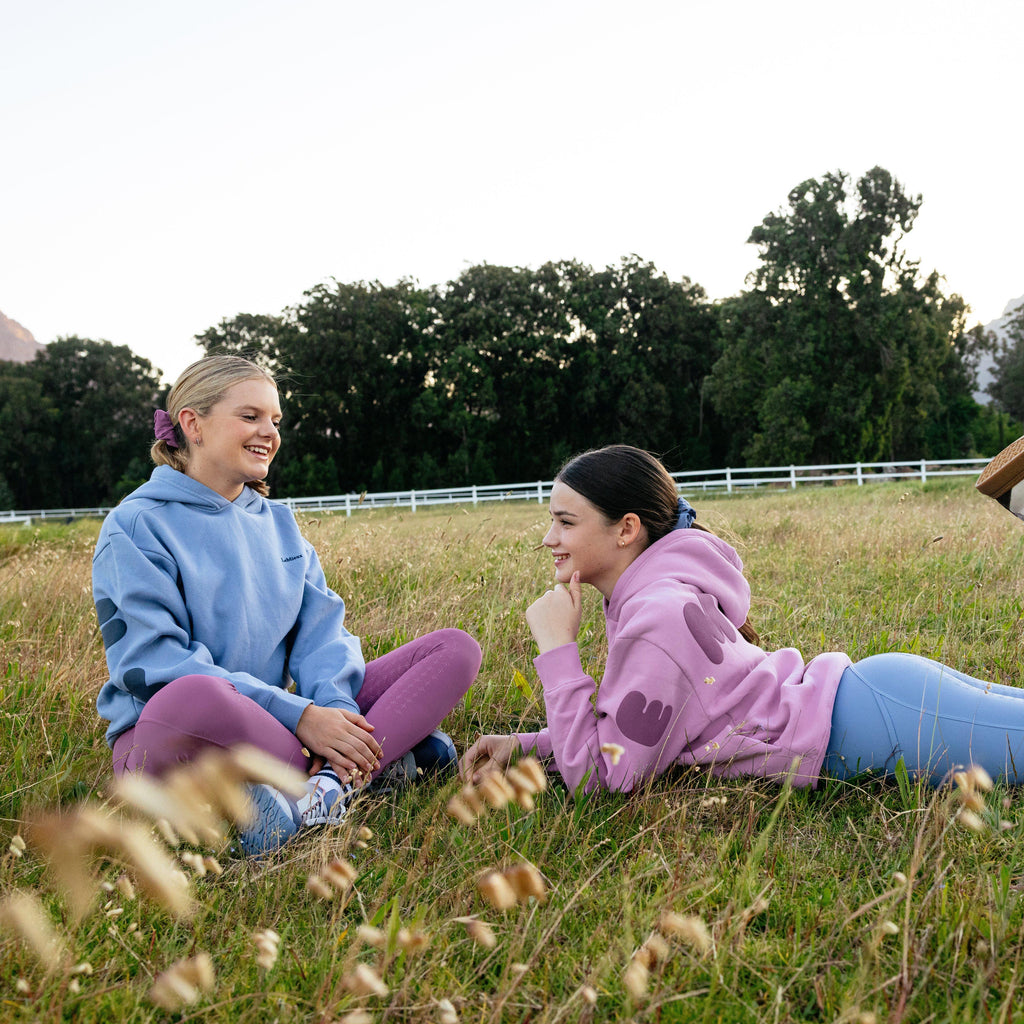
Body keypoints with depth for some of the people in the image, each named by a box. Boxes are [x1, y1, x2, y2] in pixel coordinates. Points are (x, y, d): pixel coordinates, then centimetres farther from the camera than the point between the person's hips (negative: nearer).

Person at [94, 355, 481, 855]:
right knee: (196, 696, -44)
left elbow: (322, 625, 6)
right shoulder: (137, 526, -5)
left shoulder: (278, 521, 16)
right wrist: (298, 716, -23)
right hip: (166, 735, -6)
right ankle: (378, 762, -22)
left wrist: (335, 706, -18)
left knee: (456, 648, -4)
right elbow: (156, 662, -16)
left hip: (270, 720, 6)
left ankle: (324, 789, -26)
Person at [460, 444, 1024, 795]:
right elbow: (621, 727, 15)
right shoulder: (646, 593, 7)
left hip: (879, 721, -9)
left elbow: (602, 777, -18)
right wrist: (524, 744, 4)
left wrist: (556, 649, -17)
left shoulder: (660, 617, -22)